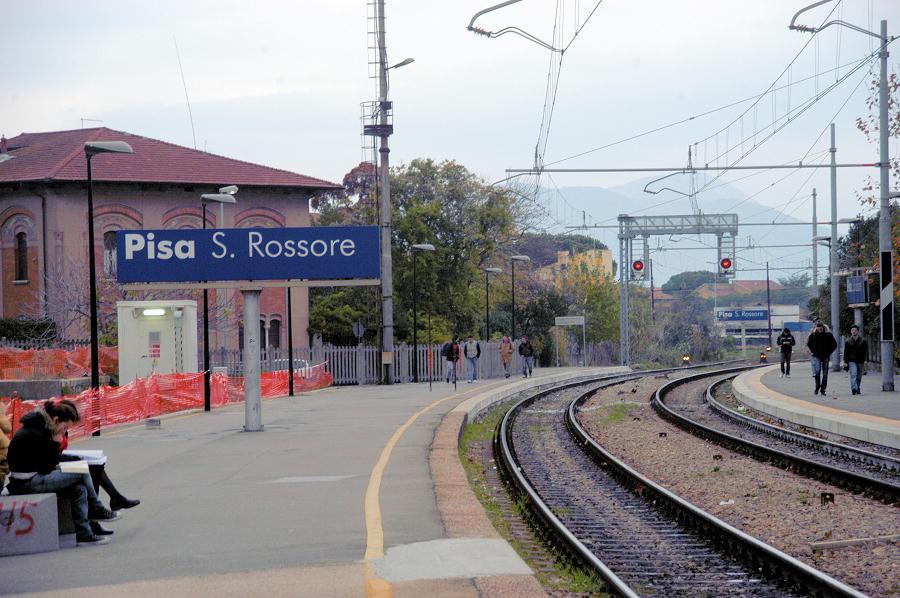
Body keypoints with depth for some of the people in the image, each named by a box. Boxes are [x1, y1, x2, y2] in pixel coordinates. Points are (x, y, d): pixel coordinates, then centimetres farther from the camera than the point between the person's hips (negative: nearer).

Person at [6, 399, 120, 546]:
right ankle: (96, 510, 4)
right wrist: (55, 442, -10)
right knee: (81, 473, -13)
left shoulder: (42, 428, 10)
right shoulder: (34, 434, -20)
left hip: (35, 477, 10)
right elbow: (47, 468, -15)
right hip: (26, 483, -10)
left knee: (79, 489, -4)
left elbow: (49, 461, 17)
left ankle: (83, 534, -3)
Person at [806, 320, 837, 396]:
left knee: (825, 375, 2)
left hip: (825, 357, 1)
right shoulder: (813, 335, -4)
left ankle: (822, 390, 9)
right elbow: (808, 343, 14)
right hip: (816, 356, -1)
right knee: (817, 372, -16)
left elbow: (834, 344, 7)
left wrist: (829, 352, 0)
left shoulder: (828, 335, -4)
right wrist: (812, 350, 5)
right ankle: (817, 388, 1)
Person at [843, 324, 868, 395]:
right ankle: (854, 388, -29)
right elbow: (846, 352, 8)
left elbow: (866, 350, 6)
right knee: (853, 374, -18)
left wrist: (865, 359, -5)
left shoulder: (863, 341, 5)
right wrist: (845, 362, 2)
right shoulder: (848, 342, 5)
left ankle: (857, 389, 23)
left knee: (859, 376, 9)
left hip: (860, 361, 2)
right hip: (852, 361, -2)